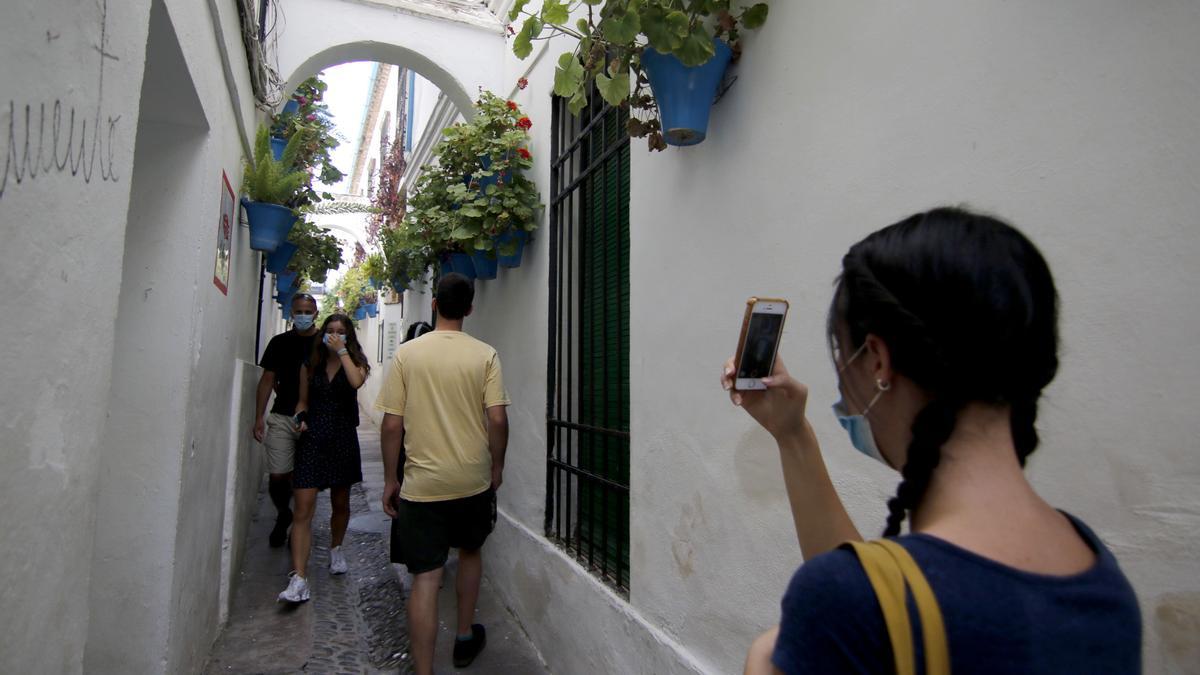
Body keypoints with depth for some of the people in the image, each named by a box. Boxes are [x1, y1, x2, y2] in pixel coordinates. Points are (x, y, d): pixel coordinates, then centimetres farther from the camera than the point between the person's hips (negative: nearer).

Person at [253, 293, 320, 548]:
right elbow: (267, 380, 9)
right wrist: (259, 417, 3)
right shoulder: (279, 342, 7)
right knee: (278, 476, 1)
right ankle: (283, 515, 29)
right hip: (282, 417, 2)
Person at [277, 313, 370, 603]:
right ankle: (299, 579, -6)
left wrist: (342, 351, -17)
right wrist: (301, 418, -4)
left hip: (343, 440, 0)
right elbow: (303, 401, 16)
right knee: (303, 509, -8)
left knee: (340, 503, 16)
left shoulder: (355, 363, 2)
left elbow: (356, 382, -22)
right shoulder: (310, 365, 7)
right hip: (312, 439, 0)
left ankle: (335, 550, 41)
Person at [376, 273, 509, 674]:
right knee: (470, 552, 25)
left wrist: (390, 479, 6)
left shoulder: (407, 354, -5)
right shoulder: (484, 355, -6)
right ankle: (465, 638, 40)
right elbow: (497, 419, -11)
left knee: (425, 579, 6)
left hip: (422, 484, -1)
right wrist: (497, 466, 5)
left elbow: (391, 424, -5)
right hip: (474, 480, 2)